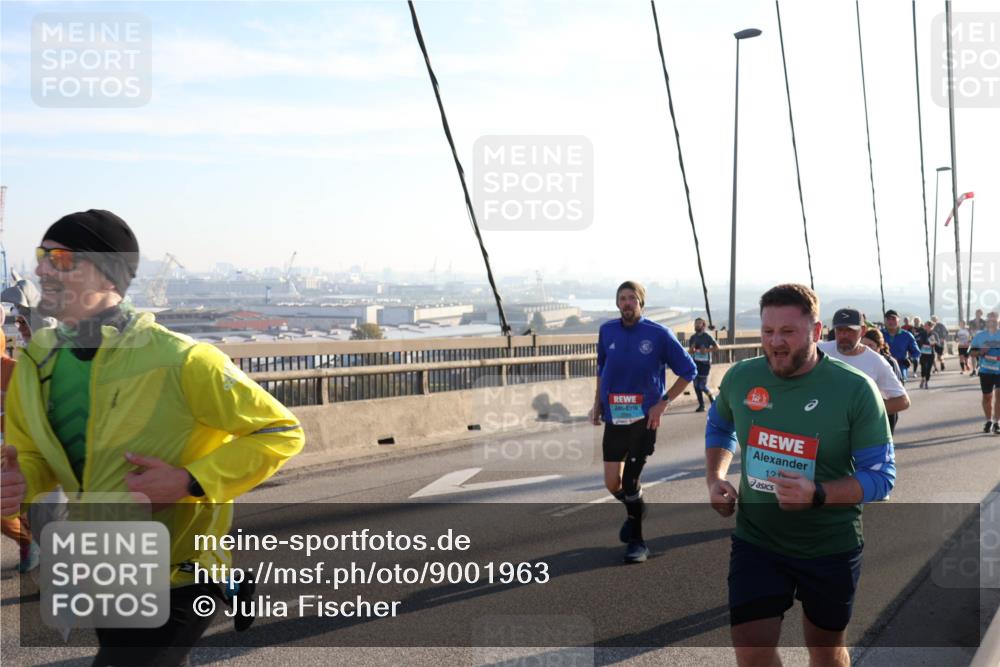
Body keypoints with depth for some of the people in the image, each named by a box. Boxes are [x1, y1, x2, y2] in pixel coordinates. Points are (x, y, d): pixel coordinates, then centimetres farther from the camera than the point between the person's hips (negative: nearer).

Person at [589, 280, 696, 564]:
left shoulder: (659, 334, -10)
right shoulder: (607, 331, 1)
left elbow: (688, 371, -3)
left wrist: (663, 402, -9)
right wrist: (598, 403, 12)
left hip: (644, 418, -4)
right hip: (614, 418, 4)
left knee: (630, 481, -2)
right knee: (612, 484, 5)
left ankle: (636, 541, 20)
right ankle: (635, 510, 40)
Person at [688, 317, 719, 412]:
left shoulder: (707, 336, -5)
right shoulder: (693, 337, 9)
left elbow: (716, 347, -7)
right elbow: (690, 351, 11)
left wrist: (706, 350, -17)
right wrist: (692, 350, -11)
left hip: (705, 363, -5)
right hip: (695, 363, 5)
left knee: (702, 386, -8)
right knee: (696, 385, 2)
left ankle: (712, 397, 21)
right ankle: (701, 405, 11)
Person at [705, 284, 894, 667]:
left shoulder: (855, 390, -17)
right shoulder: (740, 377, -7)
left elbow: (881, 476, -15)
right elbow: (719, 427, 15)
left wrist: (817, 494, -32)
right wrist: (714, 479, -1)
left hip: (830, 547, -1)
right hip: (755, 540, 2)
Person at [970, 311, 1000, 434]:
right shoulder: (979, 336, 4)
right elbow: (972, 352, 7)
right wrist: (980, 352, -14)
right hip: (985, 371, 1)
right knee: (987, 397, 10)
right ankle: (988, 421, 25)